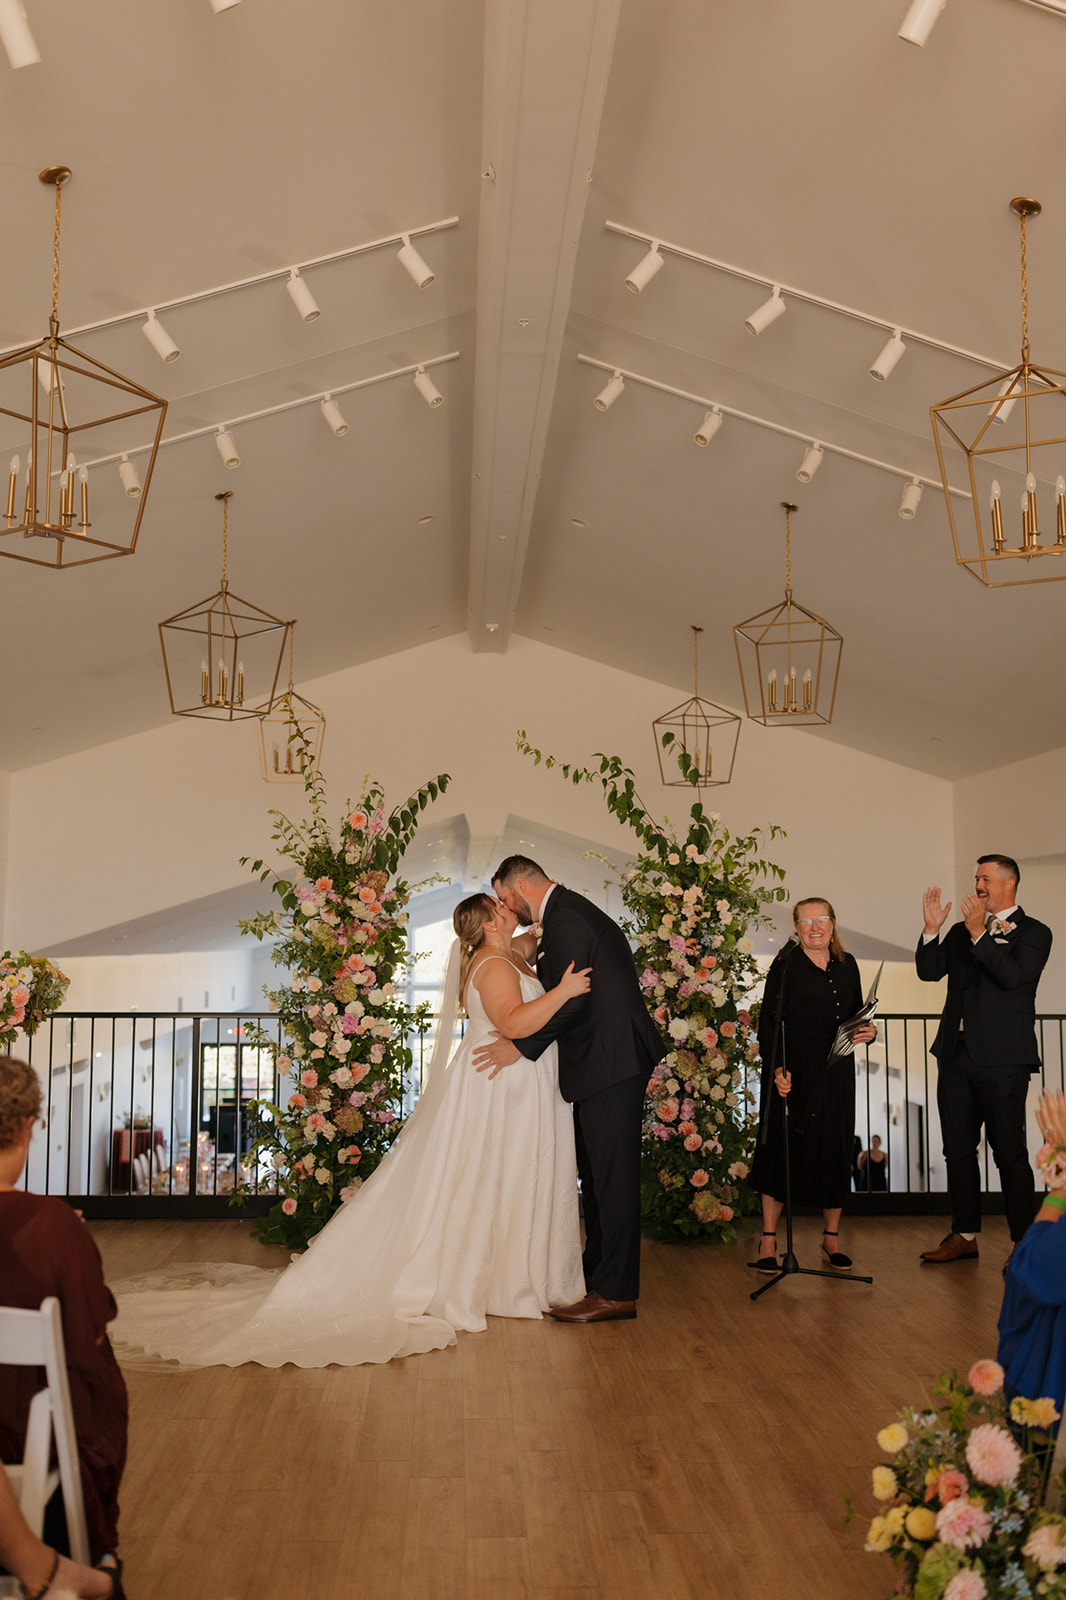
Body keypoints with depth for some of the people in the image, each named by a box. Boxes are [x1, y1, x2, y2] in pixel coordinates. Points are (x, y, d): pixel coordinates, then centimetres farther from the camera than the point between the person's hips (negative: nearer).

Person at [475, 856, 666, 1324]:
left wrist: (520, 1046, -17)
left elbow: (570, 997, -22)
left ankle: (617, 1292, -2)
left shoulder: (564, 917, -15)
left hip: (611, 1061, -11)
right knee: (596, 1171, 17)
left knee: (611, 1174, -6)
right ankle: (597, 1269, 27)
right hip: (605, 1060, 11)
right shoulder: (572, 911, 18)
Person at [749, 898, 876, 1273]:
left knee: (835, 1150, 8)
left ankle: (831, 1238, 22)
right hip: (794, 1072, -4)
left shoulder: (847, 965, 10)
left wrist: (867, 1031, -3)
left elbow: (856, 1014, 20)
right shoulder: (786, 965, -5)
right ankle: (768, 1239, 8)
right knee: (783, 1149, -2)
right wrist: (776, 1068, -19)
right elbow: (768, 1021, -8)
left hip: (836, 1072, 5)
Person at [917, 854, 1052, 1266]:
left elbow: (1013, 975, -17)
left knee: (1009, 1151, -3)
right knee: (958, 1149, 10)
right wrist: (931, 928, -4)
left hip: (1001, 1060, -6)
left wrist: (979, 932, -19)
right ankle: (964, 1236, 20)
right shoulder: (962, 932, 16)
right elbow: (929, 971, 9)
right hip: (957, 1054, 6)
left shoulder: (1033, 933, -1)